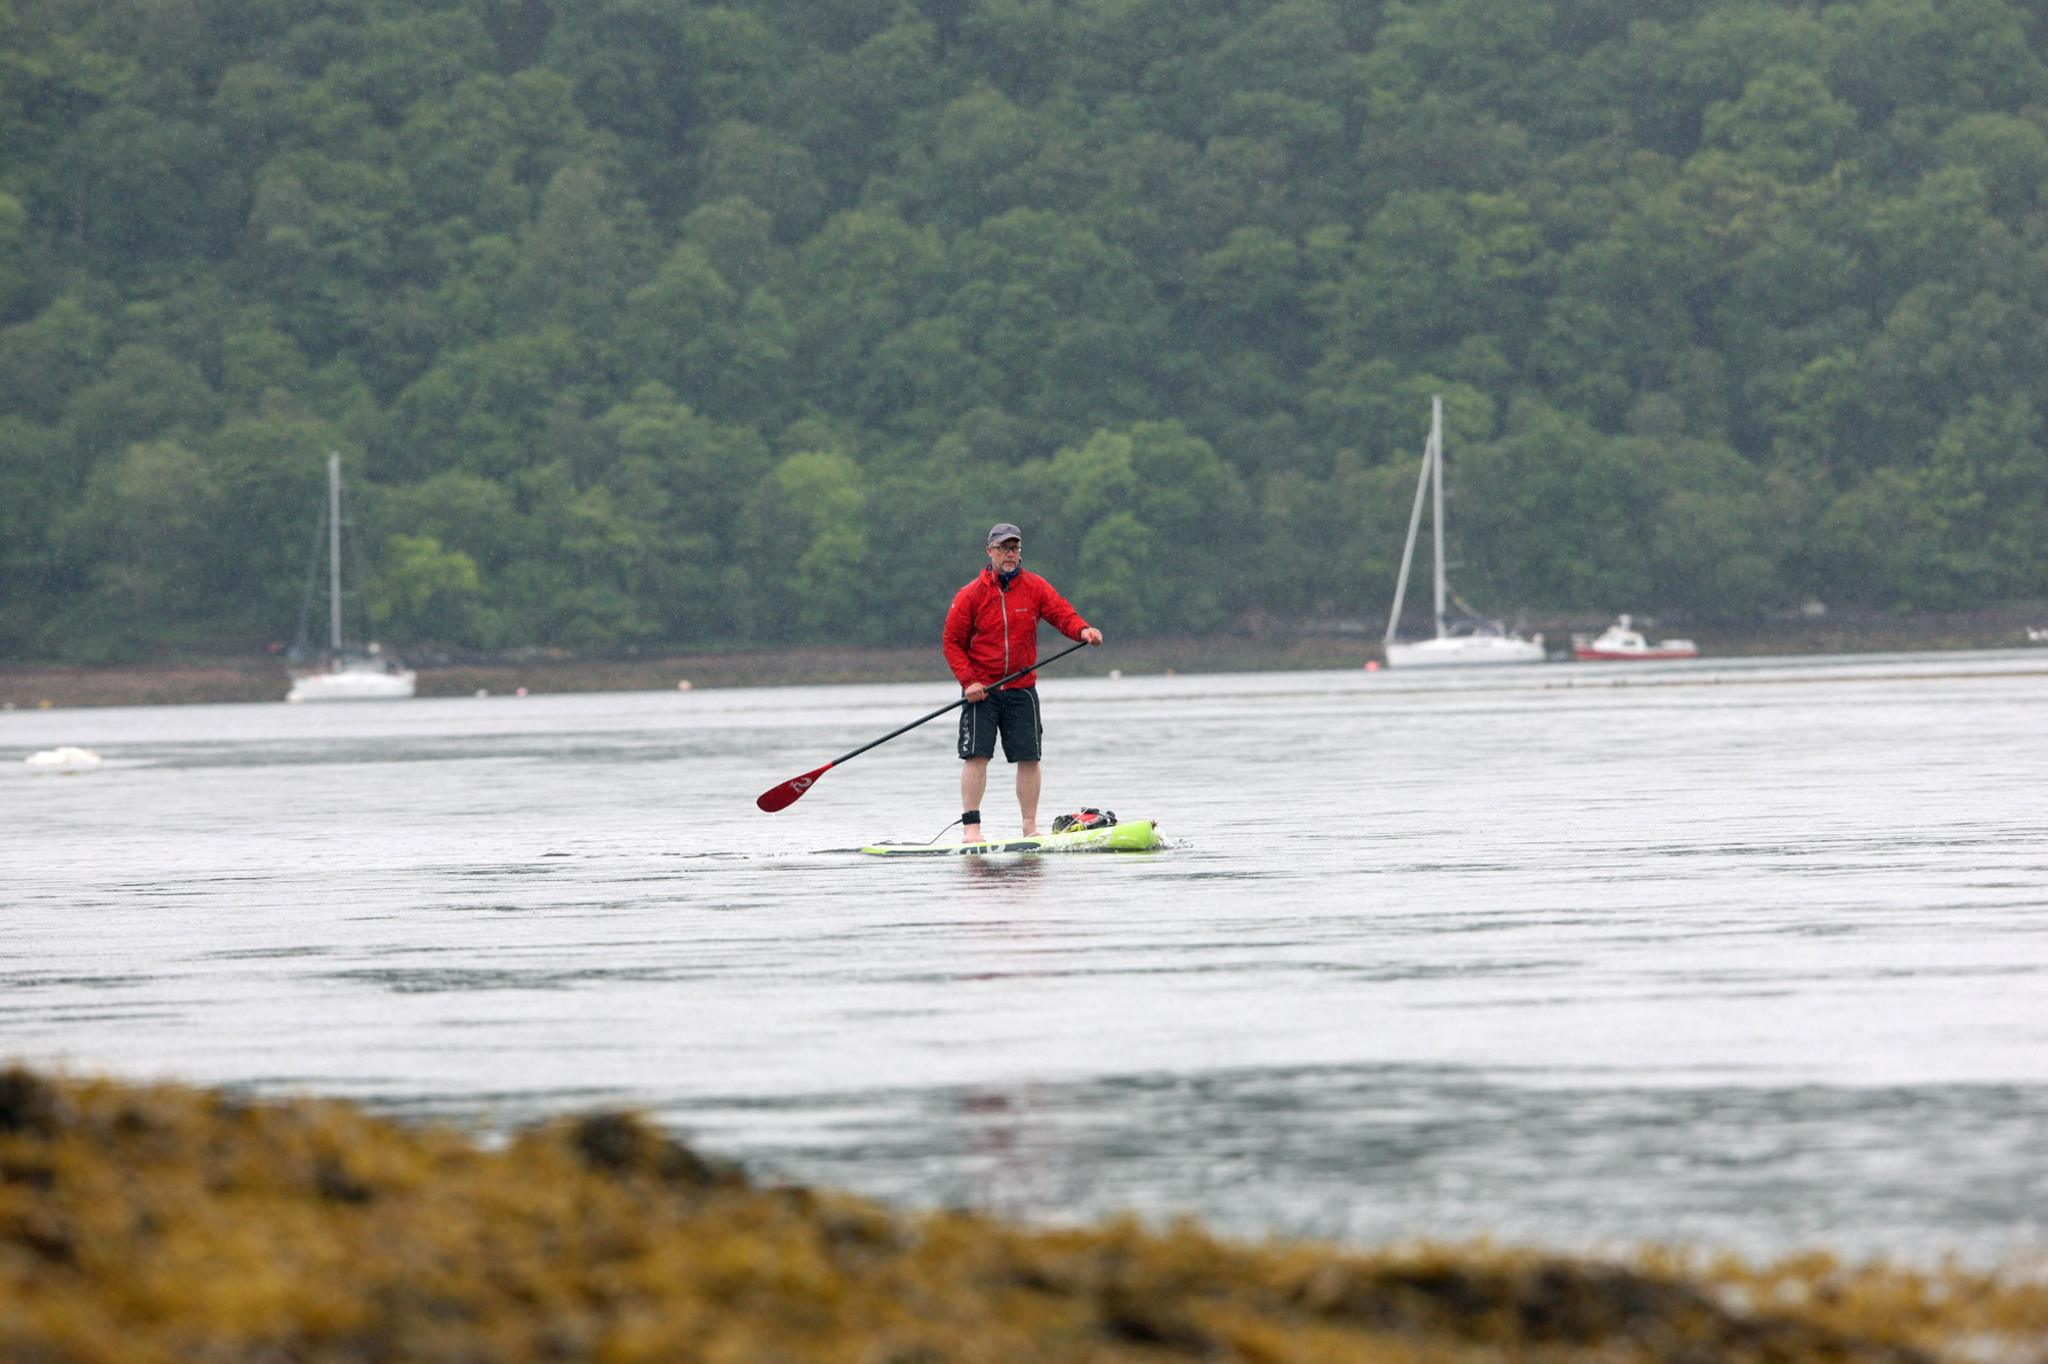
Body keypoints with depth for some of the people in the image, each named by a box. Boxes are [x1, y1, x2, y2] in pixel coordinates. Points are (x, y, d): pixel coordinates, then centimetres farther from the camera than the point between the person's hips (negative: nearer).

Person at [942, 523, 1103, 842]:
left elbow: (1062, 614, -7)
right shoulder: (970, 595, -2)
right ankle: (970, 826, -6)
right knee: (976, 756, -9)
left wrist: (1083, 630, -30)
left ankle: (1030, 827, 11)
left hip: (1021, 689, 2)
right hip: (980, 690, -2)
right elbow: (952, 642, 0)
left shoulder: (1035, 588, 4)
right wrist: (968, 680, -12)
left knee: (1029, 759, 2)